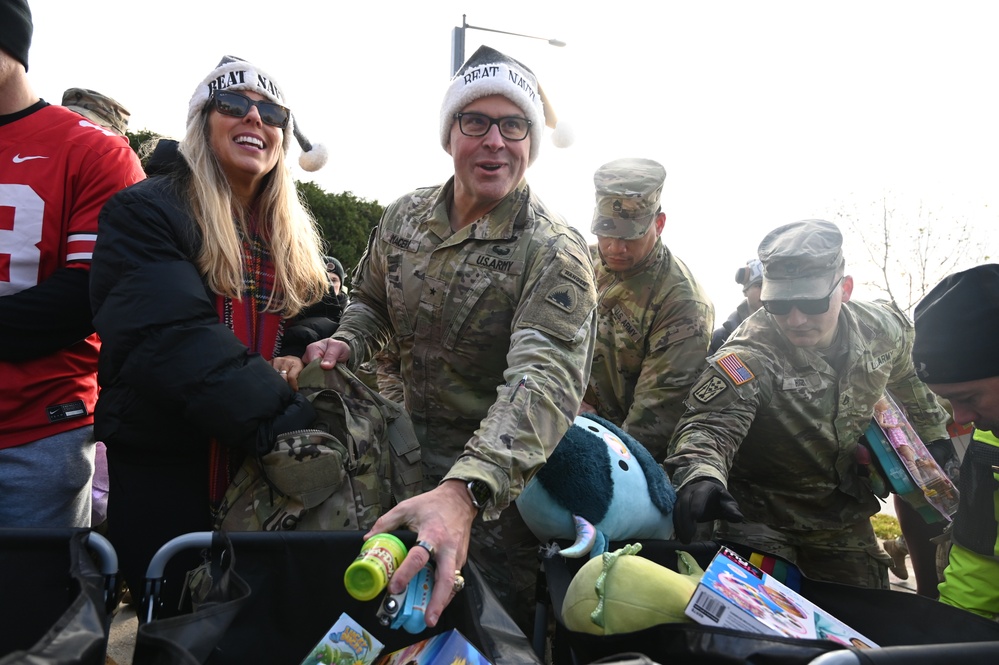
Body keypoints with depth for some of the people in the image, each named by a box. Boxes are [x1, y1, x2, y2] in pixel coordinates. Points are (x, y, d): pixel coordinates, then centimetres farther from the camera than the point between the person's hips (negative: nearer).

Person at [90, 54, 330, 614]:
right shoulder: (144, 214, -6)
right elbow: (171, 339, -21)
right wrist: (290, 424, -30)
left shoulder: (295, 235, 14)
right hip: (167, 477, -5)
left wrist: (303, 361, -13)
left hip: (270, 475, 5)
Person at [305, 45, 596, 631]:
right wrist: (346, 345, -8)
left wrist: (464, 491, -49)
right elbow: (371, 302, 17)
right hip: (404, 456, 6)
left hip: (494, 484, -5)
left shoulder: (556, 252, -20)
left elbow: (543, 381, -34)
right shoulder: (404, 218, 0)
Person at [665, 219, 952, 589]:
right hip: (761, 521, -5)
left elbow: (911, 386, 11)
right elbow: (710, 424, -41)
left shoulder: (883, 329, -11)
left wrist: (937, 441, 18)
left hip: (846, 519, 5)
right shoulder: (750, 356, -29)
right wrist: (700, 474, -61)